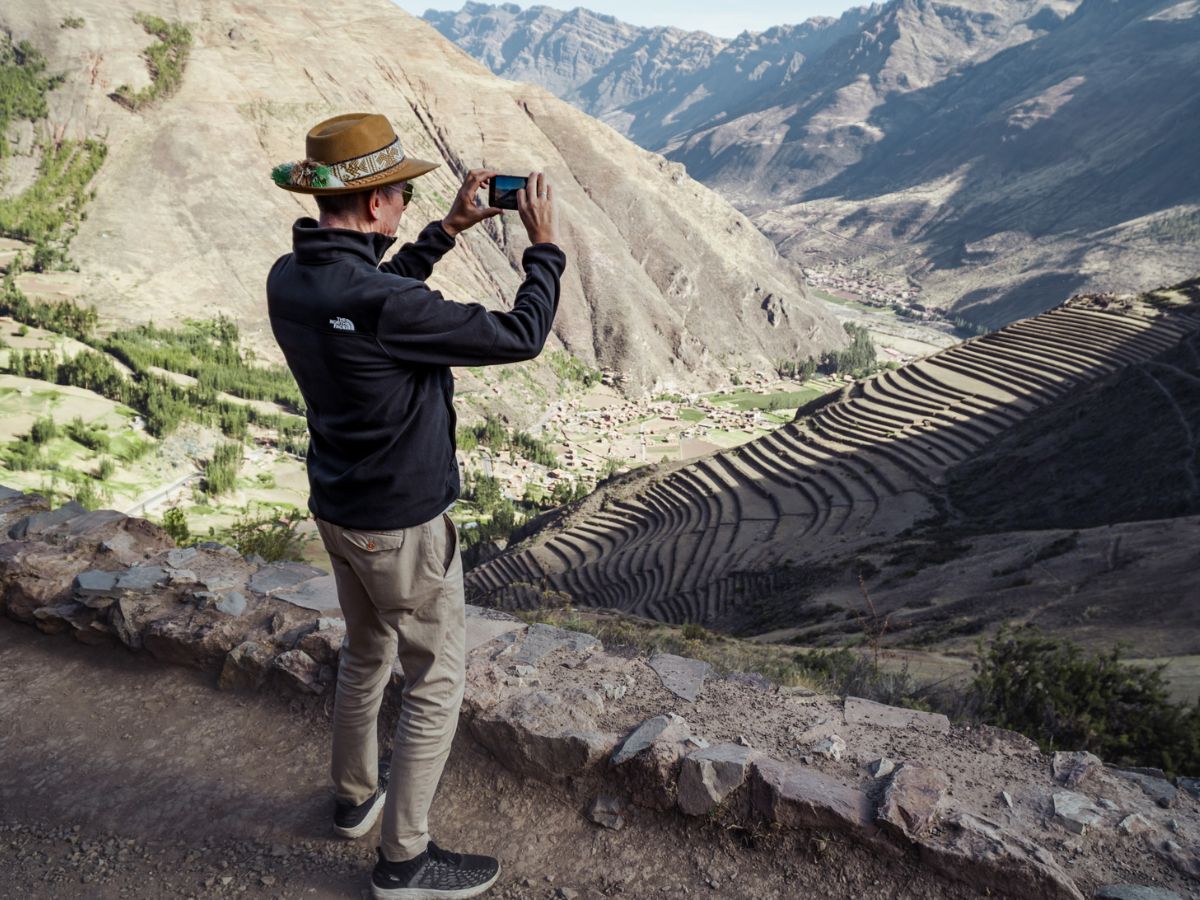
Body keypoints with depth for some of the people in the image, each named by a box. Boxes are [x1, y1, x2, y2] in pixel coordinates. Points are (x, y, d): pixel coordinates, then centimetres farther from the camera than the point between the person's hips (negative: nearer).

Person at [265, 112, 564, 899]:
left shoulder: (290, 279, -5)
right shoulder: (383, 305, -30)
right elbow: (519, 337, -22)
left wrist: (448, 231, 12)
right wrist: (545, 246, -8)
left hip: (338, 508, 9)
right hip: (402, 525, -8)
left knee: (367, 652, 27)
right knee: (438, 682, 9)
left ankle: (356, 797, 46)